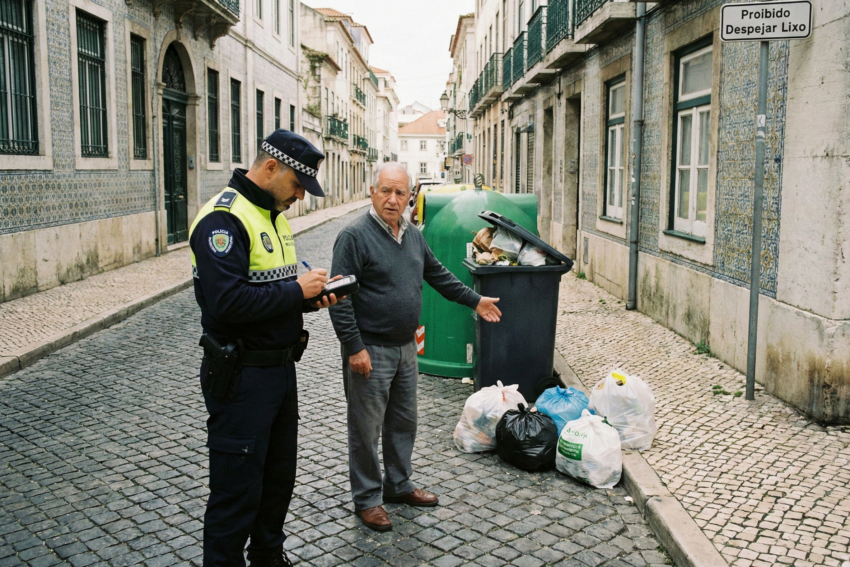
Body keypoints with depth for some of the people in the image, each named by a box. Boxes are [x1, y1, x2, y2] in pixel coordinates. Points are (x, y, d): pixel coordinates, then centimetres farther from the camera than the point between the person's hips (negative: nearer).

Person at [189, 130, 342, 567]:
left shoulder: (275, 215, 13)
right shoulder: (224, 218, -19)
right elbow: (227, 301, -29)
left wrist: (312, 297, 1)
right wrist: (297, 291, -20)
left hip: (280, 369, 10)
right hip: (241, 378, -10)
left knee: (279, 476, 22)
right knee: (238, 489, 2)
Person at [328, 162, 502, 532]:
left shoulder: (413, 235, 9)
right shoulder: (355, 236, -15)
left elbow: (438, 275, 22)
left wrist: (474, 300, 24)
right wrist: (354, 348, -21)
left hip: (406, 348, 8)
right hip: (370, 351, -8)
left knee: (404, 422, 19)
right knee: (366, 429, 5)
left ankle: (399, 485, 36)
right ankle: (367, 498, 20)